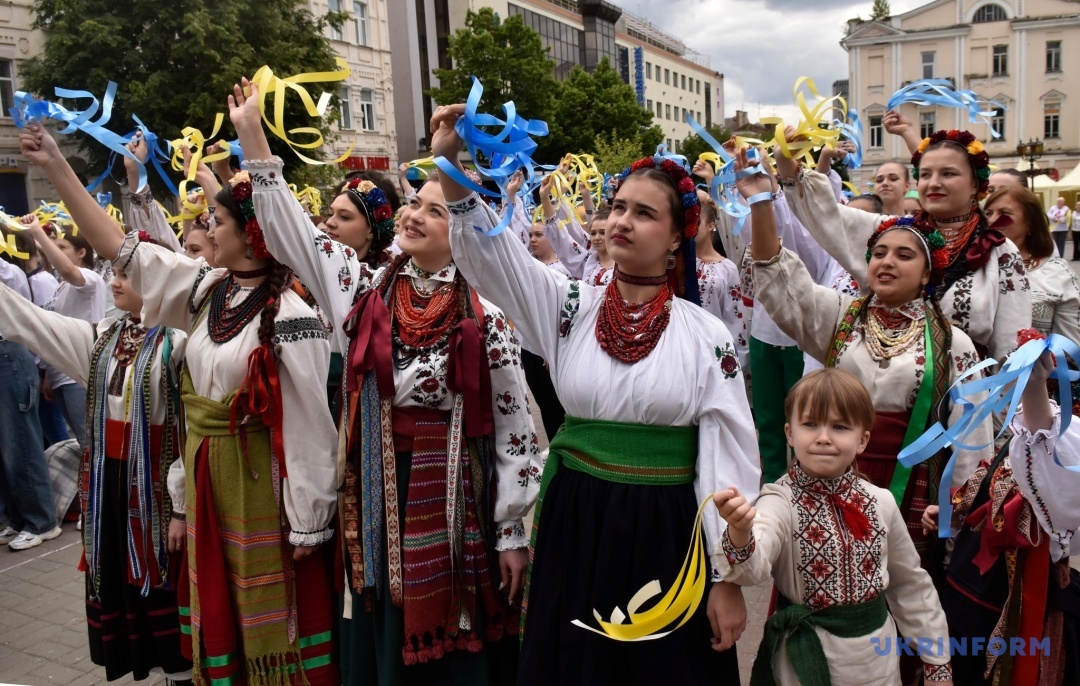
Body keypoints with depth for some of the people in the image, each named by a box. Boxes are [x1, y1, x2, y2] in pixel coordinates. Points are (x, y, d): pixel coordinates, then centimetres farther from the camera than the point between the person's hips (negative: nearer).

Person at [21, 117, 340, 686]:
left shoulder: (289, 313, -17)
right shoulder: (205, 289, 4)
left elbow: (310, 422, -18)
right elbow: (118, 246, 10)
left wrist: (308, 522, -16)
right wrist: (54, 166, 9)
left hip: (264, 484, -7)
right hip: (206, 478, 7)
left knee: (274, 621, 7)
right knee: (219, 617, 18)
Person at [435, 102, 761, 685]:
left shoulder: (707, 335, -5)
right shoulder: (568, 307, 0)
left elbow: (729, 456, -5)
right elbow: (489, 251, -11)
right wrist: (449, 164, -27)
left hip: (666, 533, -1)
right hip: (574, 524, 2)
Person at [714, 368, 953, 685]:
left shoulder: (881, 502, -4)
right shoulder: (781, 501, -19)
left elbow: (911, 584, 8)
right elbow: (752, 568, -38)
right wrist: (740, 533, -58)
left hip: (879, 656, 4)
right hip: (807, 660, -4)